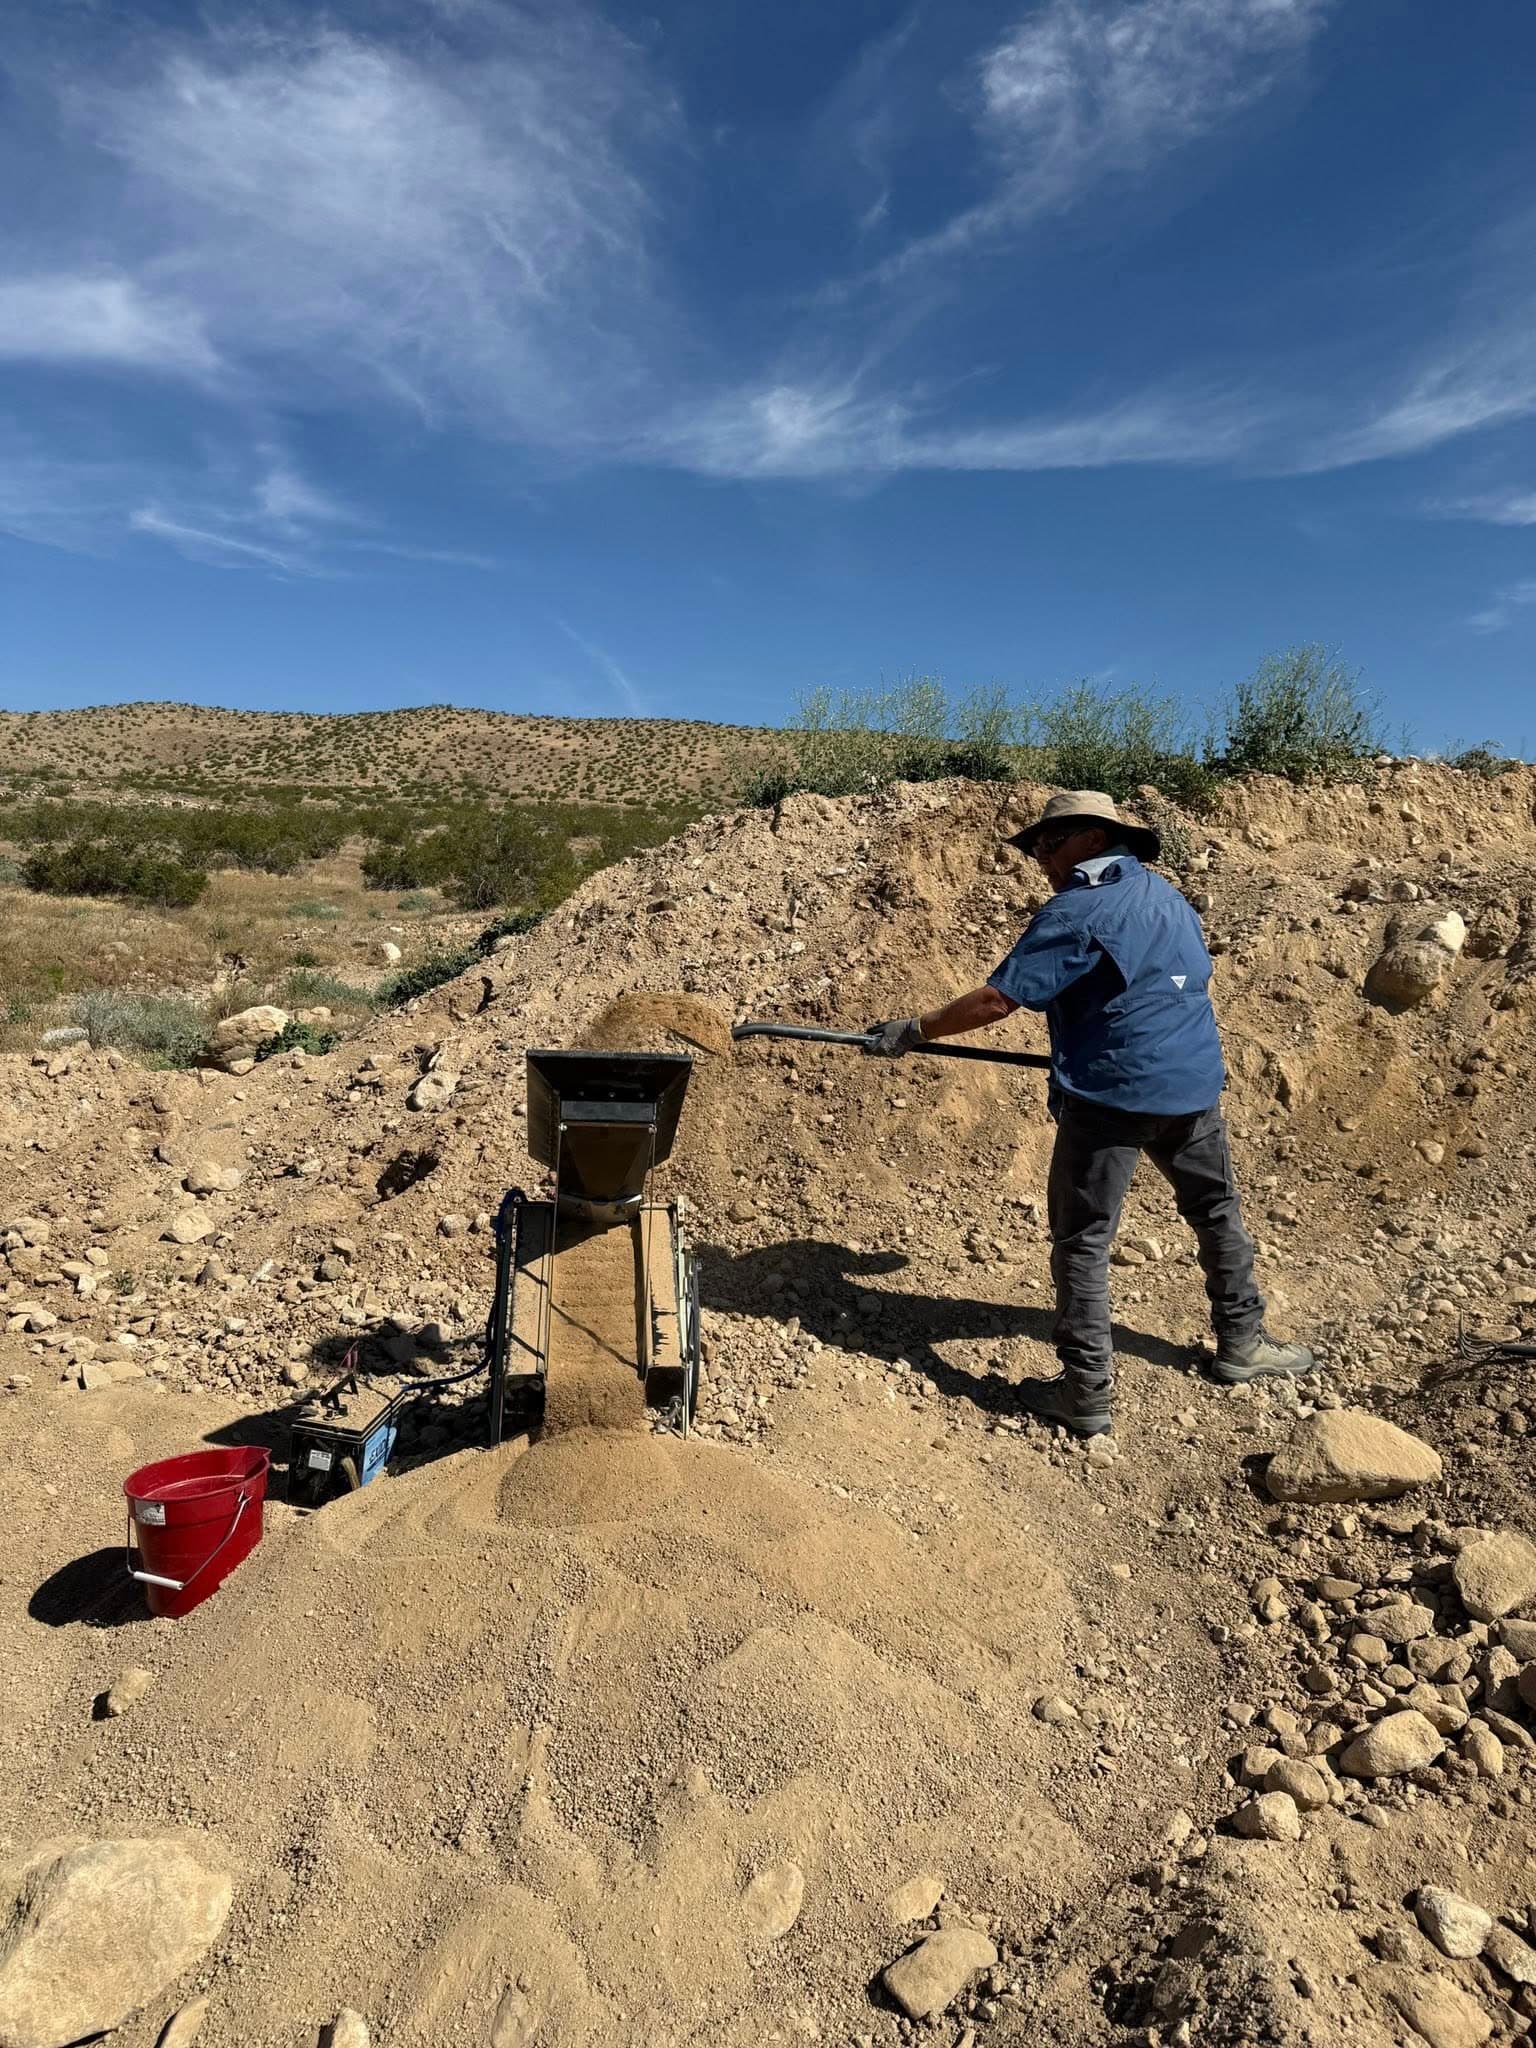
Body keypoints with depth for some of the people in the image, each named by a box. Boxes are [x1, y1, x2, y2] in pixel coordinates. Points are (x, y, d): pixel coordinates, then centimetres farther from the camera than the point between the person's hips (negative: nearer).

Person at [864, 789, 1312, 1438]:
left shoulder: (1074, 912, -11)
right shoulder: (1168, 896, 13)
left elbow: (996, 999, -16)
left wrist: (912, 1031, -10)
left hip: (1110, 1094, -7)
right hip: (1193, 1084, 7)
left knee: (1083, 1240, 1)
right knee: (1217, 1212, 23)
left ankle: (1087, 1393, 3)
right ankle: (1242, 1343, 36)